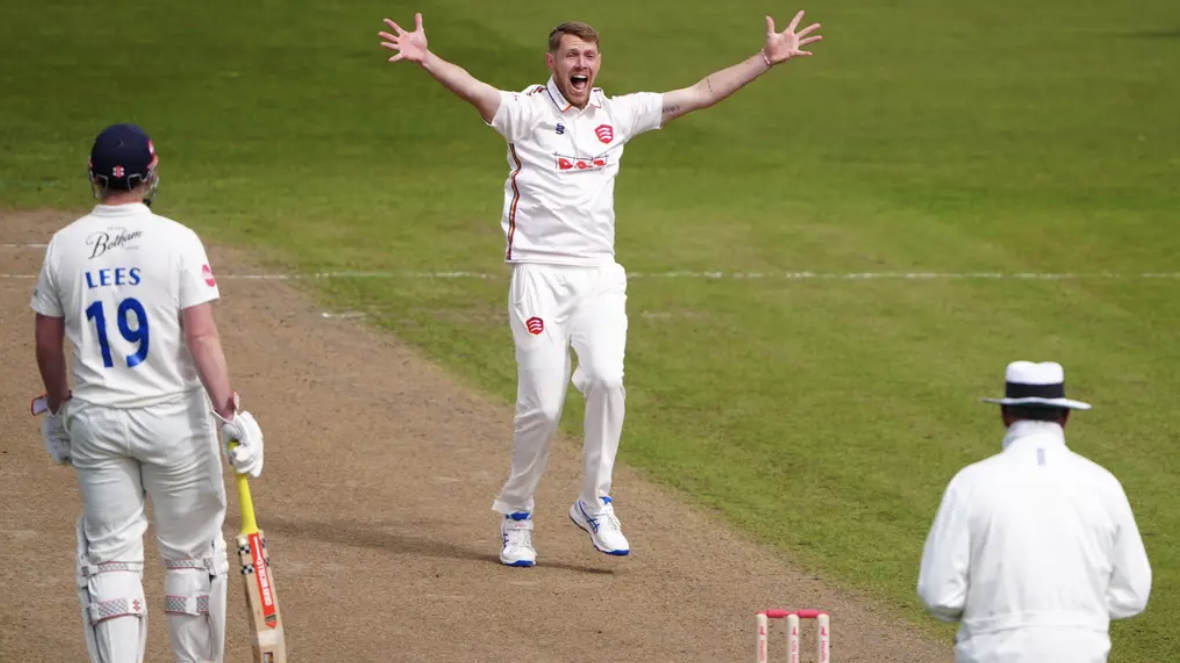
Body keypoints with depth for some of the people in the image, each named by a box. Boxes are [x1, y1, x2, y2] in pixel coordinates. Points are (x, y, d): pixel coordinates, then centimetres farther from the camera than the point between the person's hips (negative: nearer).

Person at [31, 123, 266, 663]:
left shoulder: (64, 246, 0)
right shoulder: (176, 241, -9)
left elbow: (48, 343, 8)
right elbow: (201, 336, -16)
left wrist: (58, 409, 23)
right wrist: (228, 412, -17)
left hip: (94, 420, 2)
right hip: (174, 416, -2)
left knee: (109, 556, 6)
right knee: (192, 553, 10)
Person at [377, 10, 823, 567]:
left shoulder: (618, 114, 12)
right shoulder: (525, 112, -1)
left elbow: (701, 94, 14)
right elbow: (472, 89, -20)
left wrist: (767, 59, 10)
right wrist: (425, 59, -39)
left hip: (599, 277, 3)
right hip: (539, 275, -3)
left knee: (606, 379, -18)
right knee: (542, 404, -7)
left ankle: (594, 504, -3)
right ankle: (516, 515, 12)